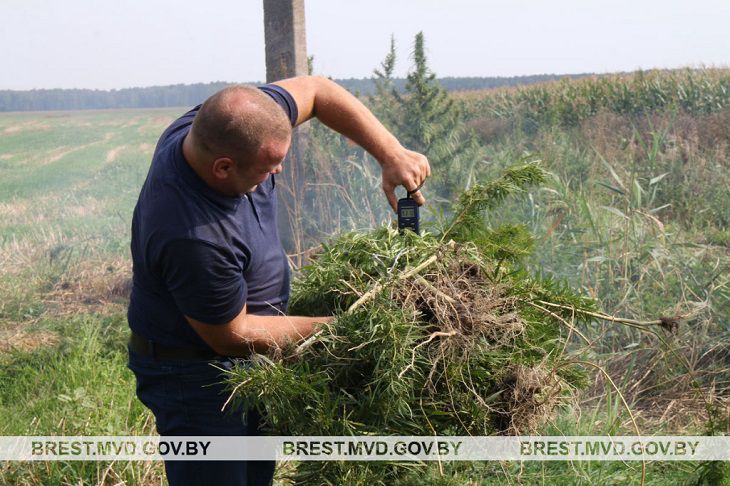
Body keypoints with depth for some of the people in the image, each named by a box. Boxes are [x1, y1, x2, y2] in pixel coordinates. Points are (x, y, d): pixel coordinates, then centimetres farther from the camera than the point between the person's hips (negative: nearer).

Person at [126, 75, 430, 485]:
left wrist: (392, 155, -11)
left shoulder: (229, 125, -17)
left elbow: (316, 90, -2)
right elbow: (232, 336, -23)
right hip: (195, 371, -9)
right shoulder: (192, 239, -38)